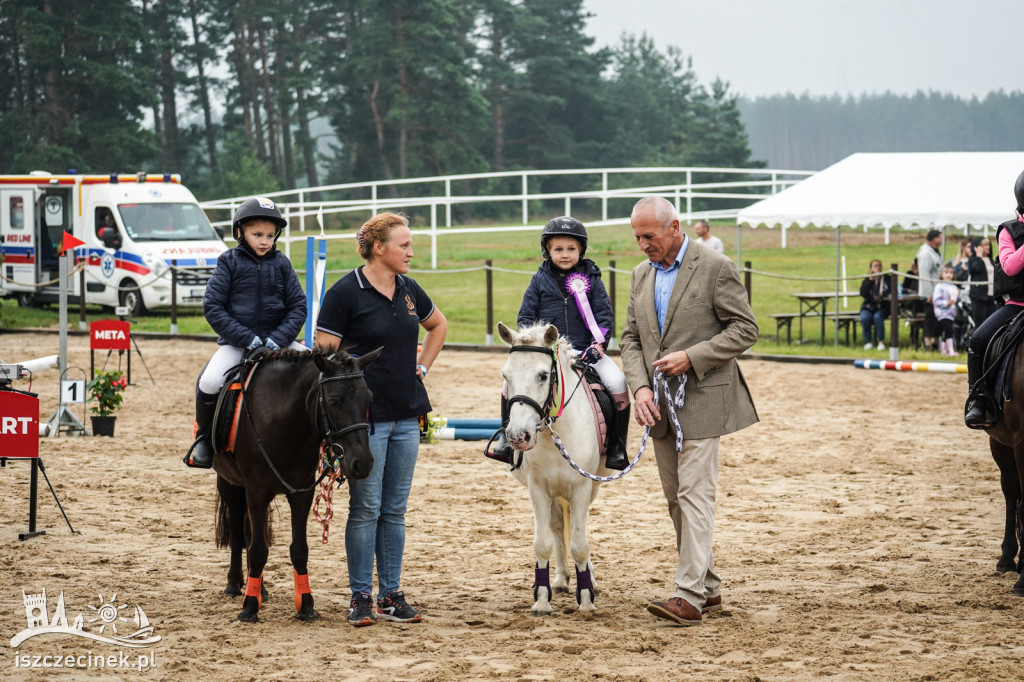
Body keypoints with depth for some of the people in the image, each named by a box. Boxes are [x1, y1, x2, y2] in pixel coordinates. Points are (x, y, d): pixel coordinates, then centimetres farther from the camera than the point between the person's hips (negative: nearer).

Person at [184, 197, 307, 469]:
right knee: (209, 383, -28)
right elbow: (213, 307, -5)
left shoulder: (281, 263, 7)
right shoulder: (229, 262, 0)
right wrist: (246, 338, -15)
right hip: (236, 342, -3)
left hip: (277, 341, 3)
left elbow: (298, 306, 5)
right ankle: (204, 436, 0)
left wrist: (278, 338, -12)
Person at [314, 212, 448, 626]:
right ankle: (360, 597, 7)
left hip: (406, 416, 6)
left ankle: (391, 596, 15)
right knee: (366, 508, -2)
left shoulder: (408, 290, 8)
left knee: (395, 510, 10)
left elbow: (438, 325, 28)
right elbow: (324, 354, -12)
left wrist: (422, 367, 15)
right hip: (366, 417, -6)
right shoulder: (346, 293, -10)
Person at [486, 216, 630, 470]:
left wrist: (598, 344, -12)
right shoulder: (540, 279, 6)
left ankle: (616, 447, -8)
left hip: (584, 351, -1)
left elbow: (604, 315, 2)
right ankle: (506, 435, -2)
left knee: (618, 385, -21)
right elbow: (525, 315, 7)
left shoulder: (590, 278, 4)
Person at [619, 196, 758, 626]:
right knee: (676, 499, 10)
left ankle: (690, 596, -16)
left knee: (694, 494, -12)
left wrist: (691, 357, -18)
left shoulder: (715, 268, -8)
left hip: (700, 400, -7)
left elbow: (745, 329, -9)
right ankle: (708, 586, 20)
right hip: (661, 404, 7)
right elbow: (631, 338, 12)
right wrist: (640, 387, -5)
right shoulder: (641, 275, 13)